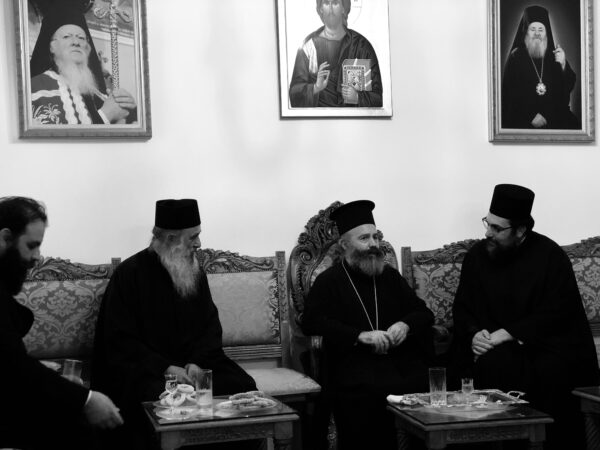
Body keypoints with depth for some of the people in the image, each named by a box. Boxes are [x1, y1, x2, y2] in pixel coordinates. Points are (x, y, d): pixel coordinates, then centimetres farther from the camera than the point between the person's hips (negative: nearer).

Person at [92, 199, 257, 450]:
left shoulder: (195, 273, 9)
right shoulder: (129, 274, -7)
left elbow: (211, 326, 9)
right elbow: (119, 341, -10)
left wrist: (198, 362, -12)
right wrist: (165, 367, -22)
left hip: (193, 364, 5)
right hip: (144, 368, -5)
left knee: (241, 386, -18)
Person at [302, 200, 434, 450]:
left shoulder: (390, 275, 20)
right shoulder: (329, 281, 8)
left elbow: (422, 312, 21)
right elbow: (312, 322, -7)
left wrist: (406, 325, -4)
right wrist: (360, 336, -17)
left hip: (399, 359, 4)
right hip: (354, 362, -3)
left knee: (423, 383, -26)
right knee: (369, 392, -34)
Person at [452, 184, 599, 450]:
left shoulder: (550, 255, -4)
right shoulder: (477, 256, 6)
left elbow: (558, 312, -11)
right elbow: (462, 308, 11)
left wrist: (509, 333, -19)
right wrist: (474, 334, -12)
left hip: (548, 343, -2)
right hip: (496, 346, 2)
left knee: (552, 373, -34)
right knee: (493, 364, -32)